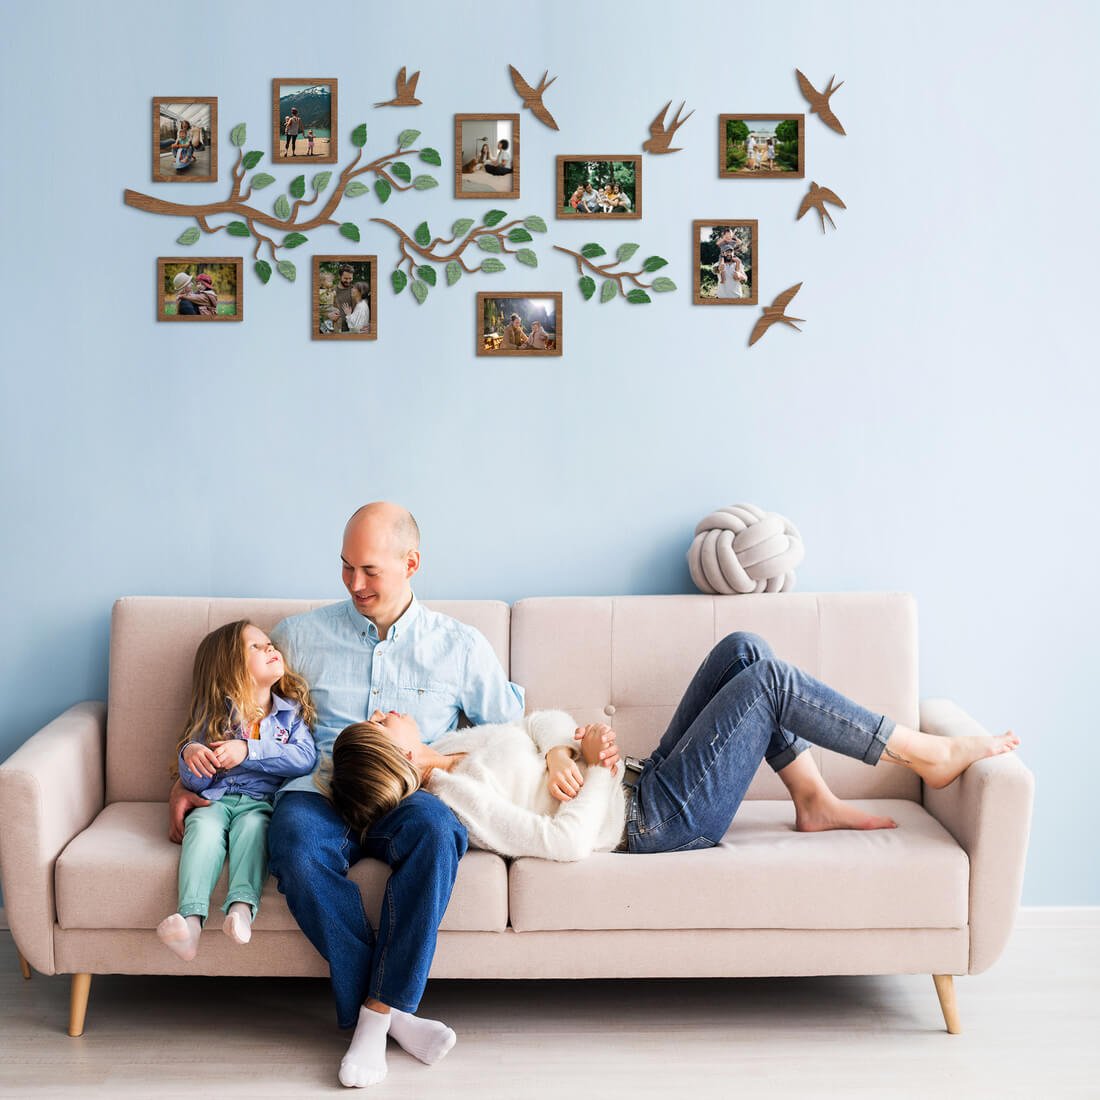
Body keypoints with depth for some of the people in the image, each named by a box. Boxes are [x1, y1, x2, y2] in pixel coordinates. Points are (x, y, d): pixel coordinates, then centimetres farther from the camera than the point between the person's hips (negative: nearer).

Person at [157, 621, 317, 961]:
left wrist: (248, 751, -14)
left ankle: (241, 907, -53)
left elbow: (304, 758, -6)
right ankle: (191, 918, -49)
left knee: (252, 826, -34)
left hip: (262, 802, 0)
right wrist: (189, 755, -13)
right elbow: (195, 782, 11)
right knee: (203, 826, -31)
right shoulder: (213, 714, 13)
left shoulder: (291, 711, 13)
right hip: (215, 800, 1)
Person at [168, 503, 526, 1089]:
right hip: (321, 790, 1)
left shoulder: (460, 646, 13)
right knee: (295, 837, -37)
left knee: (435, 827, -38)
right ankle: (393, 1013, -27)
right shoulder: (301, 634, 15)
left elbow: (512, 728, 19)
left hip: (409, 795, 0)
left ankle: (376, 1013, -29)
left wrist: (552, 749, -1)